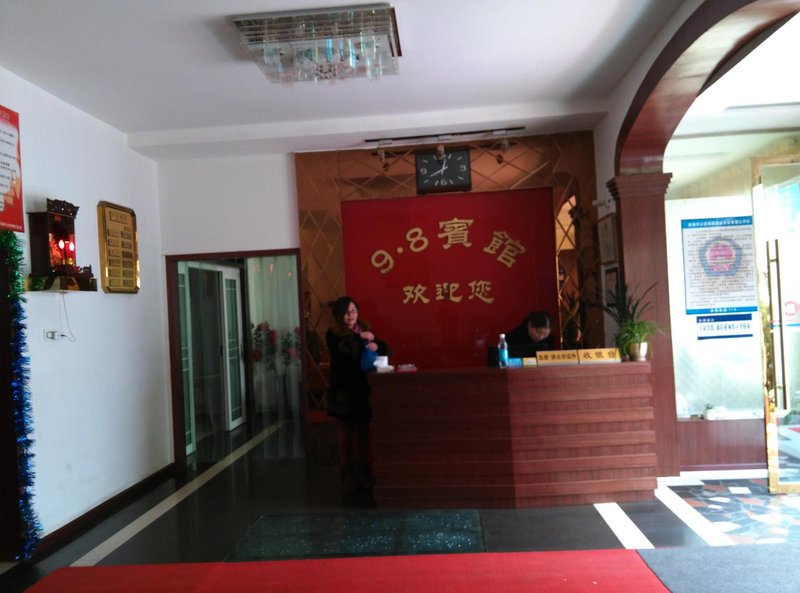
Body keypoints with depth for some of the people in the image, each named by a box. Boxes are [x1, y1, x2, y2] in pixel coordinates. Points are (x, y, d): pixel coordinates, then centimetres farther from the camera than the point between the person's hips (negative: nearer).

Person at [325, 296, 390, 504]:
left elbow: (386, 349, 9)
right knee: (347, 437, 0)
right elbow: (343, 349, -24)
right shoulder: (333, 335, -3)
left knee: (363, 436, 7)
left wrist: (376, 346, -12)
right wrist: (360, 338, -13)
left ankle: (365, 482, 17)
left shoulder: (365, 329, 11)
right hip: (344, 392, -4)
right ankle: (350, 486, 8)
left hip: (363, 391, 4)